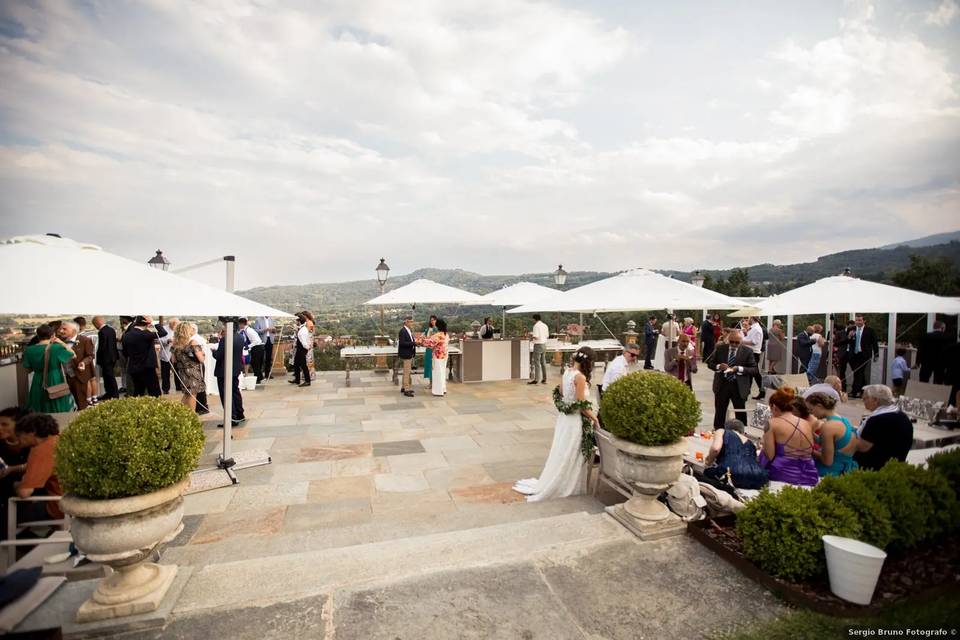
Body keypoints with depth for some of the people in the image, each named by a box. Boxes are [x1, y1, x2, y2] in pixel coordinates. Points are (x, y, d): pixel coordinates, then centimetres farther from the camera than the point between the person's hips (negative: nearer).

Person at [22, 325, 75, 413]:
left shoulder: (29, 350, -6)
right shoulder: (57, 348, -17)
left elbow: (27, 370, 3)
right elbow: (73, 355, 1)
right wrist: (62, 343, 2)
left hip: (39, 385, 3)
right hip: (57, 383, -3)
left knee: (40, 413, 17)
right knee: (60, 411, 11)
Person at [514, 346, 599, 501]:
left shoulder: (566, 372, 3)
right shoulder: (580, 377, -21)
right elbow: (582, 405, -20)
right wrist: (594, 418, -4)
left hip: (564, 417, 8)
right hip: (575, 420, -8)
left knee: (561, 453, 19)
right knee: (568, 456, 6)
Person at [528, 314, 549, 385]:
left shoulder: (536, 326, -13)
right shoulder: (545, 325, 10)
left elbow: (536, 336, -20)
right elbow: (547, 336, 13)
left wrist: (531, 335, -1)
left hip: (538, 345, -7)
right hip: (544, 344, 7)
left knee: (536, 362, -2)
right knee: (543, 362, 12)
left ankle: (536, 379, 0)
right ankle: (544, 379, 16)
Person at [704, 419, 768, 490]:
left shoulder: (722, 432, 18)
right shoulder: (750, 442, 32)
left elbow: (716, 448, -2)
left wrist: (709, 462, 17)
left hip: (733, 473, -5)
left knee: (707, 472, 20)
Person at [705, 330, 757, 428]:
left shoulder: (747, 351, -2)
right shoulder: (720, 348, 2)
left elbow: (754, 368, -3)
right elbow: (709, 363, 5)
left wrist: (739, 369, -19)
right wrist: (718, 366, -16)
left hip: (739, 387, -1)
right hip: (721, 385, 1)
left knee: (741, 413, 8)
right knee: (719, 412, 10)